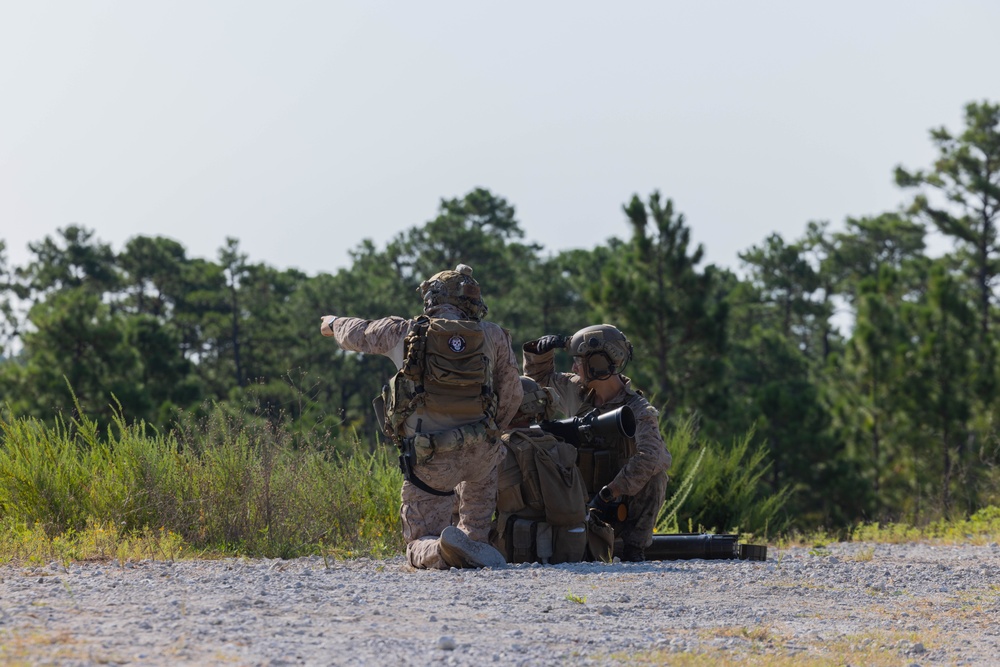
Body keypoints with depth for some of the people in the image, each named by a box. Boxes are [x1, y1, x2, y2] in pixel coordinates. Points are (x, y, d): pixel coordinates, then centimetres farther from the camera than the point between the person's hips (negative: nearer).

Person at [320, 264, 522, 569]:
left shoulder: (406, 332, 2)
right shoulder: (494, 336, 3)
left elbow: (356, 334, 20)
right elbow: (511, 397, 11)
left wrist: (333, 323, 44)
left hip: (429, 462, -2)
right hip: (481, 452, 2)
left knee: (419, 549, 8)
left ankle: (447, 550, -26)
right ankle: (476, 541, 29)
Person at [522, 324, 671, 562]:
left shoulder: (639, 411, -19)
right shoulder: (577, 392, 3)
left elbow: (653, 457, -36)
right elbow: (539, 377, 21)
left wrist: (607, 495, -36)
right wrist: (543, 349, -2)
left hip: (622, 505, -4)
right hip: (584, 503, 4)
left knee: (654, 474, -33)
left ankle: (634, 548, -22)